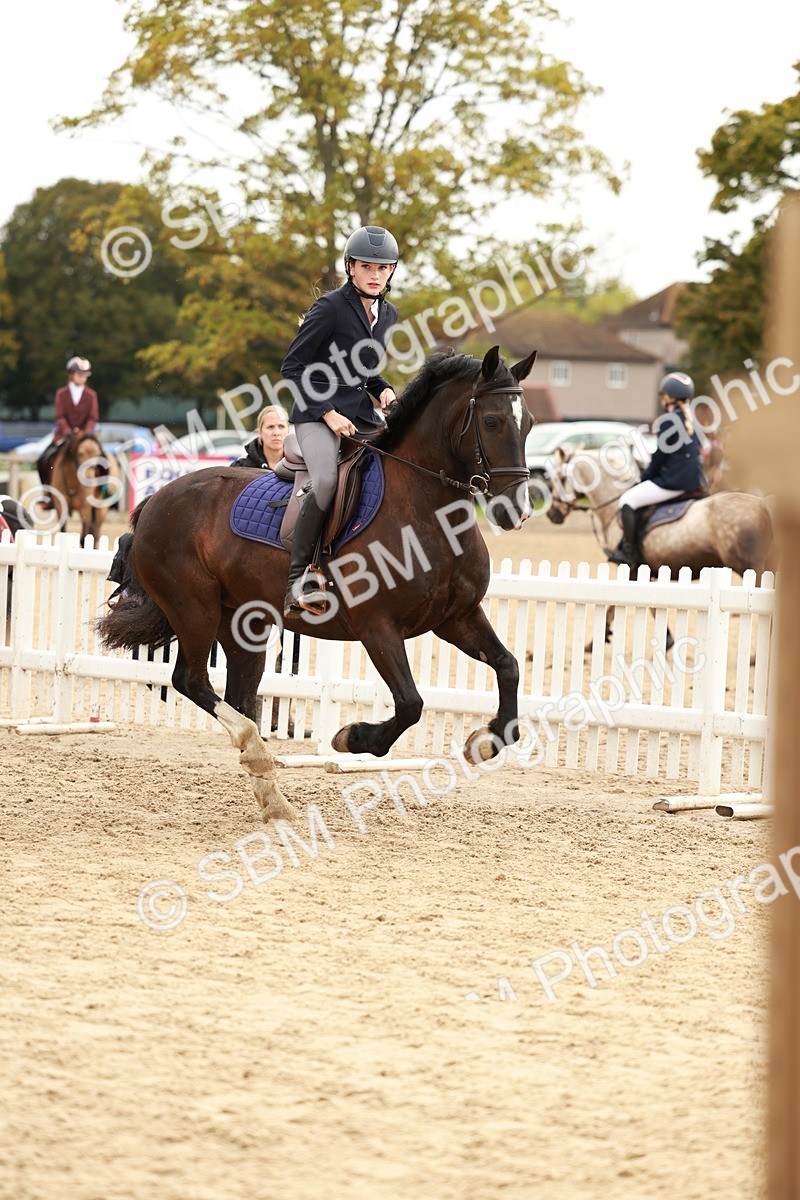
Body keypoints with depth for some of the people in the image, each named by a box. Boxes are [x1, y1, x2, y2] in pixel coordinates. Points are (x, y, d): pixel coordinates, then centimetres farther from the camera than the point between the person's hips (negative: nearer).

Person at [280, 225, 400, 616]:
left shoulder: (388, 314, 11)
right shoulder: (330, 307, -10)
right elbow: (292, 367, -10)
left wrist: (383, 389, 3)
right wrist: (328, 414, -15)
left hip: (362, 413, 7)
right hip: (317, 414, -7)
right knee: (327, 482, -32)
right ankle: (298, 579, -25)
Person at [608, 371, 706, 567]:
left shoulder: (668, 420, -13)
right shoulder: (690, 420, 12)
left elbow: (661, 455, -11)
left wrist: (645, 477, 4)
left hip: (673, 482, -9)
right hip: (693, 481, 9)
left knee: (628, 500, -1)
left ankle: (628, 552, -3)